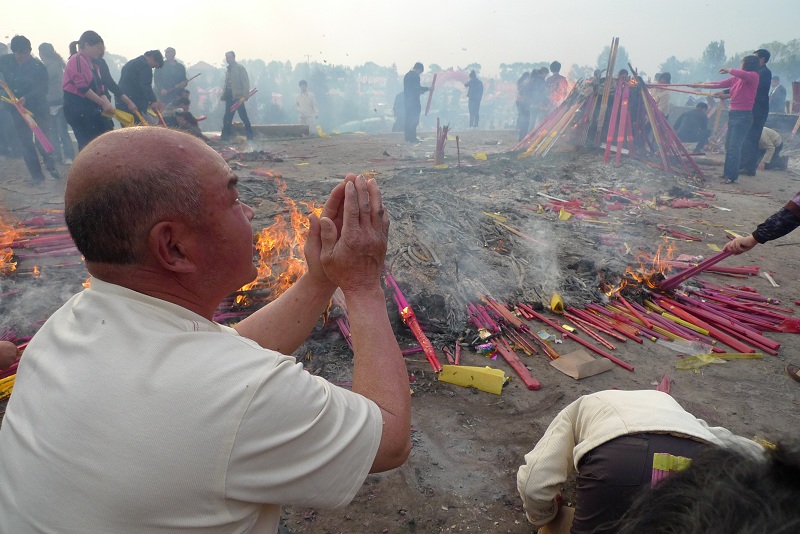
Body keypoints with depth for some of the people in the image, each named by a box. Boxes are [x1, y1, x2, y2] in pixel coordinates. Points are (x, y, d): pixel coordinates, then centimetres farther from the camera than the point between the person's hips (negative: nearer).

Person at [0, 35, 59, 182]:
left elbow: (42, 89, -18)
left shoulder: (38, 66, -11)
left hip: (38, 107, -3)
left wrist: (26, 98, -32)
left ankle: (50, 165, 20)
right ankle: (37, 174, 10)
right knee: (25, 141, 3)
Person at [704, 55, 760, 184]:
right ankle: (727, 173, 22)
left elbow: (742, 74, -29)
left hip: (743, 116, -8)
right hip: (733, 114, 8)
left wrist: (728, 70, -16)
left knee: (734, 147, -11)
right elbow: (721, 84, 20)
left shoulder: (753, 76, -8)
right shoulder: (736, 78, 11)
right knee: (729, 146, 13)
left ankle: (731, 176, -8)